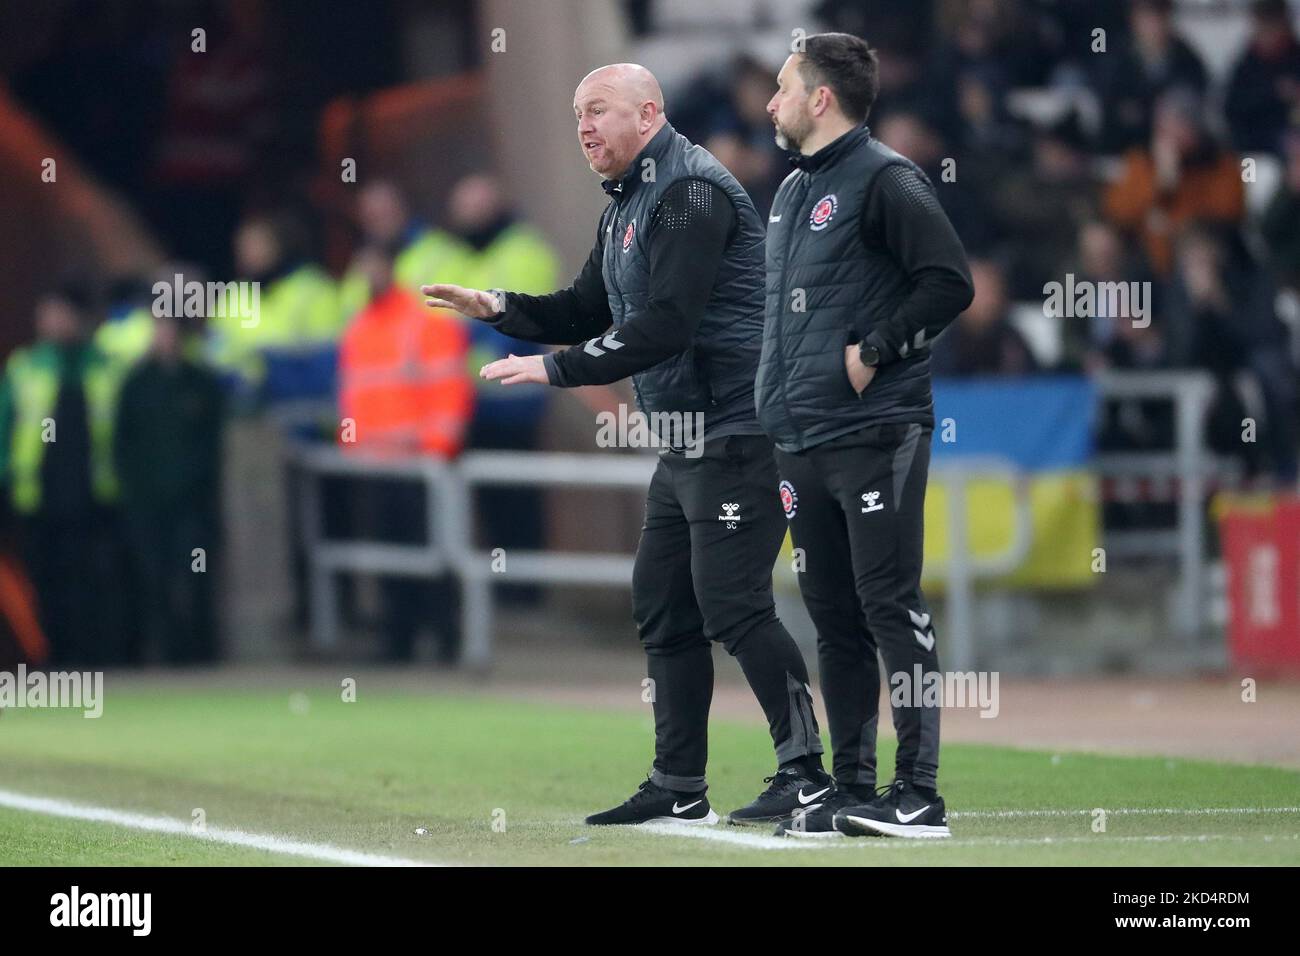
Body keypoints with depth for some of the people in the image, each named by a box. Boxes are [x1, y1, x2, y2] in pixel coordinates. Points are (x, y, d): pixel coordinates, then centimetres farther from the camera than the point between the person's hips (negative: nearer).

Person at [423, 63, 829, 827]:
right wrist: (494, 307, 4)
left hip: (737, 435, -11)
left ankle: (806, 772, -6)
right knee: (663, 607, 11)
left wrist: (554, 369, -22)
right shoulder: (629, 204, 17)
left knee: (731, 605, -11)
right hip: (683, 444, 11)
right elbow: (588, 312, 20)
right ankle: (679, 787, 16)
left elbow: (665, 326, -24)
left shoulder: (690, 193, -16)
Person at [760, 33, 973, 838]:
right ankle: (852, 792, 14)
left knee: (891, 606, -9)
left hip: (875, 434, -9)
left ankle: (920, 796, -8)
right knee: (834, 617, 10)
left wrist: (873, 353, -15)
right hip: (803, 440, 9)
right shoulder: (793, 192, 19)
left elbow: (951, 283, -16)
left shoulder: (885, 180, -8)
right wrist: (775, 404, 17)